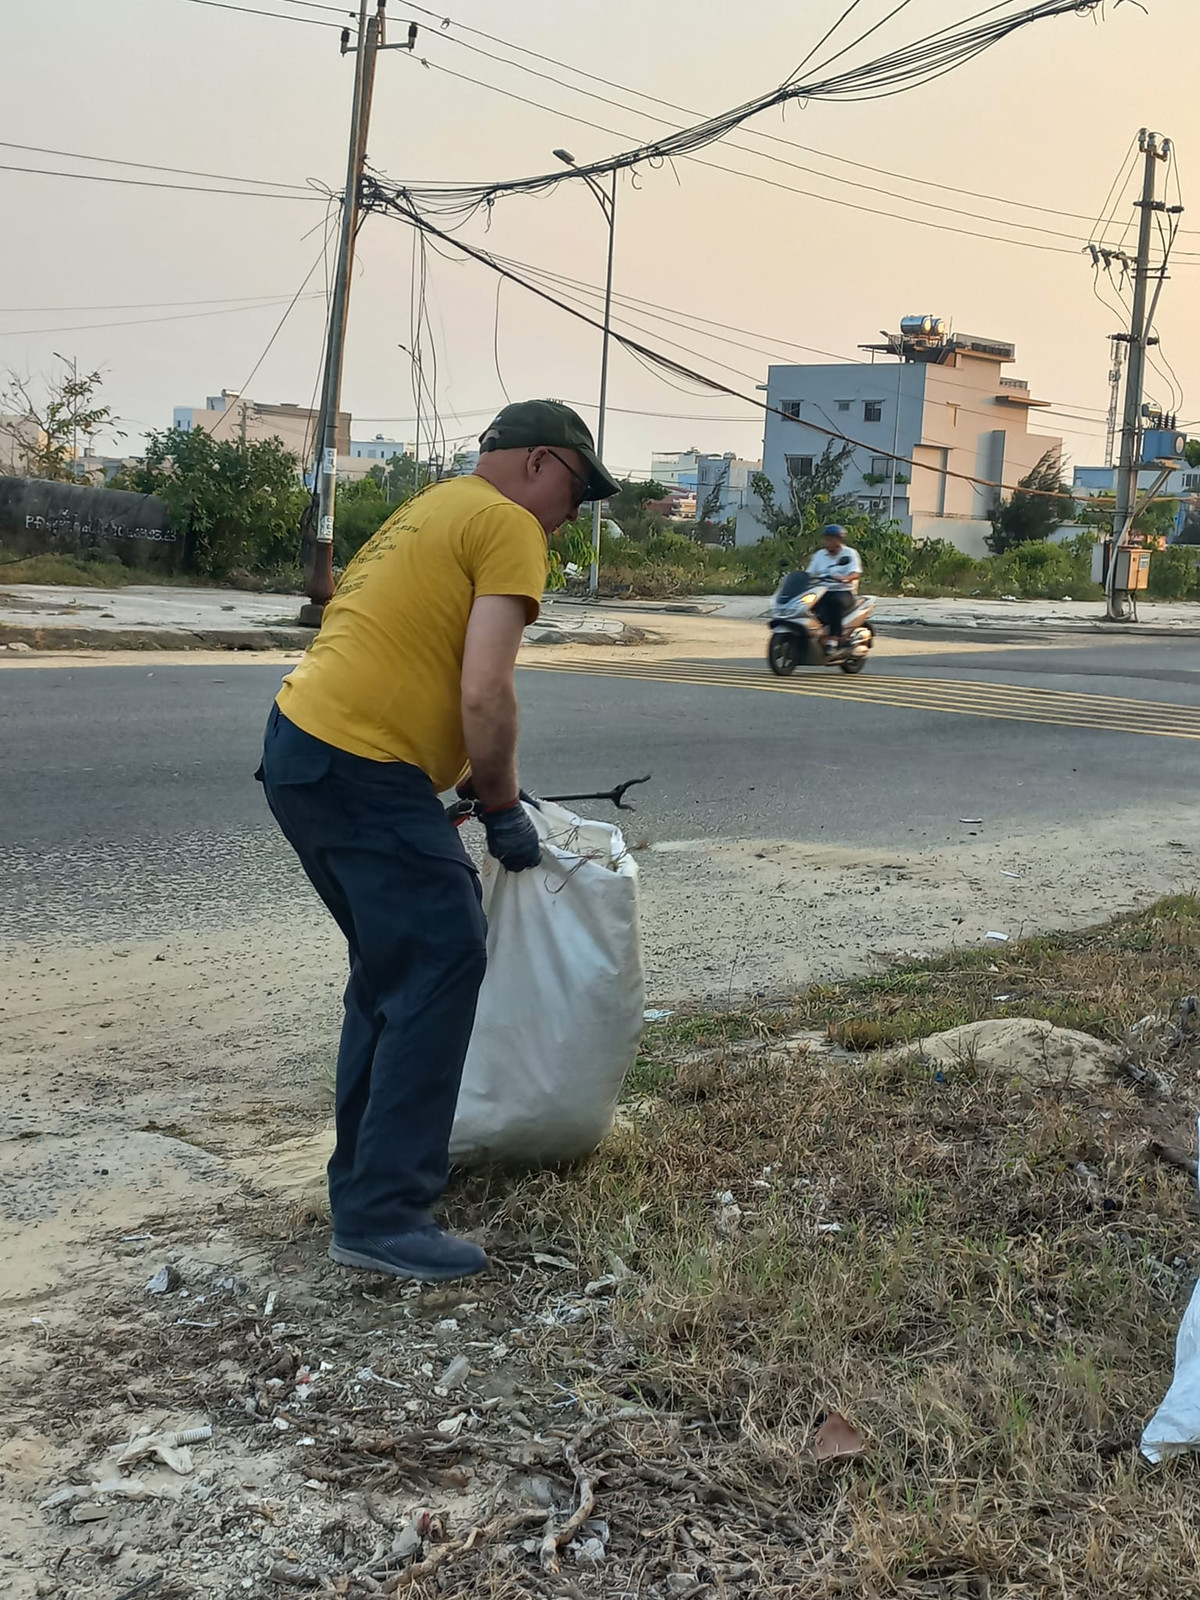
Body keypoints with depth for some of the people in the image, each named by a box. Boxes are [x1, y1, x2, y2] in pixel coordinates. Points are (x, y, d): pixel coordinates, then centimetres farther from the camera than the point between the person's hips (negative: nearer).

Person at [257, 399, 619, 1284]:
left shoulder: (432, 512, 25)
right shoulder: (507, 524, -6)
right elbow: (485, 695, -16)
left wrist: (480, 788, 27)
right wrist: (503, 808, -3)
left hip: (302, 746, 10)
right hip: (362, 771, -10)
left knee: (394, 960, 21)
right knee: (443, 967, -9)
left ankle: (373, 1162, 29)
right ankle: (382, 1212, -8)